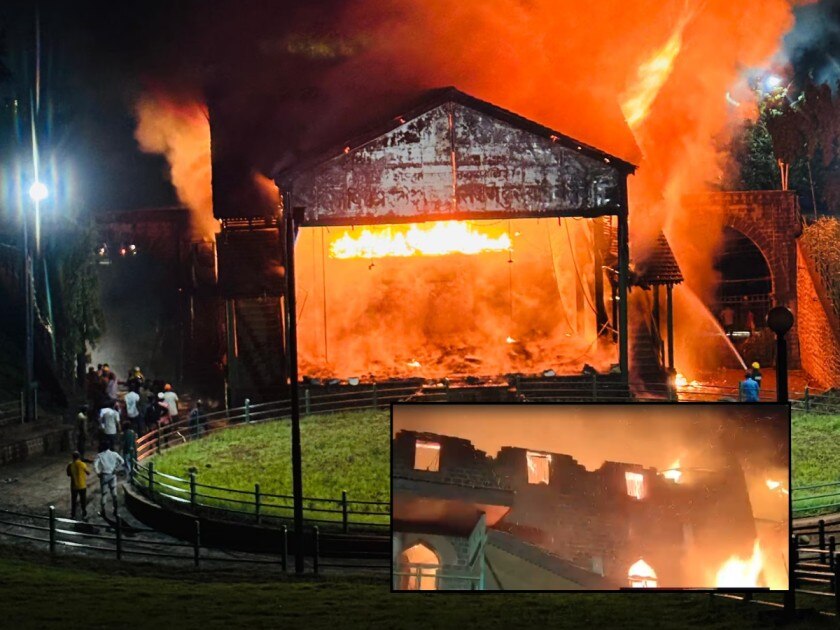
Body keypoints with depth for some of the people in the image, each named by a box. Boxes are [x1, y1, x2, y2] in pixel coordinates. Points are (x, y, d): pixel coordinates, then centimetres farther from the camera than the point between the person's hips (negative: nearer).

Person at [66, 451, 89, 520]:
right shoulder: (82, 464, -16)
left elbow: (68, 474, 6)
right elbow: (88, 473, -5)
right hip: (82, 486, -2)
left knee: (73, 501, 14)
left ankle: (73, 515, 19)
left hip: (74, 486, 2)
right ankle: (84, 516, 12)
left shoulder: (70, 465, -9)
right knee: (83, 501, 9)